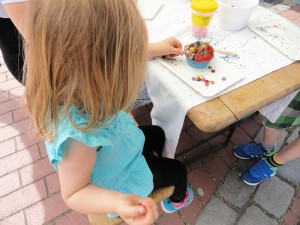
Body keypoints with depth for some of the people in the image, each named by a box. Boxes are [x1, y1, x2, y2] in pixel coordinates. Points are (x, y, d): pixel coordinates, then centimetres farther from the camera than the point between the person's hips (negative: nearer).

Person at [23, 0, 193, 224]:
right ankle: (176, 200, 56)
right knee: (178, 171, 17)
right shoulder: (78, 136, -49)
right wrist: (118, 203, -51)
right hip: (117, 181, -6)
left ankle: (154, 163, 64)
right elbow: (73, 194, -33)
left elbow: (124, 58, -8)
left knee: (157, 133, 29)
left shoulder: (75, 77, -27)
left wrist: (156, 49, -2)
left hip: (120, 149, 6)